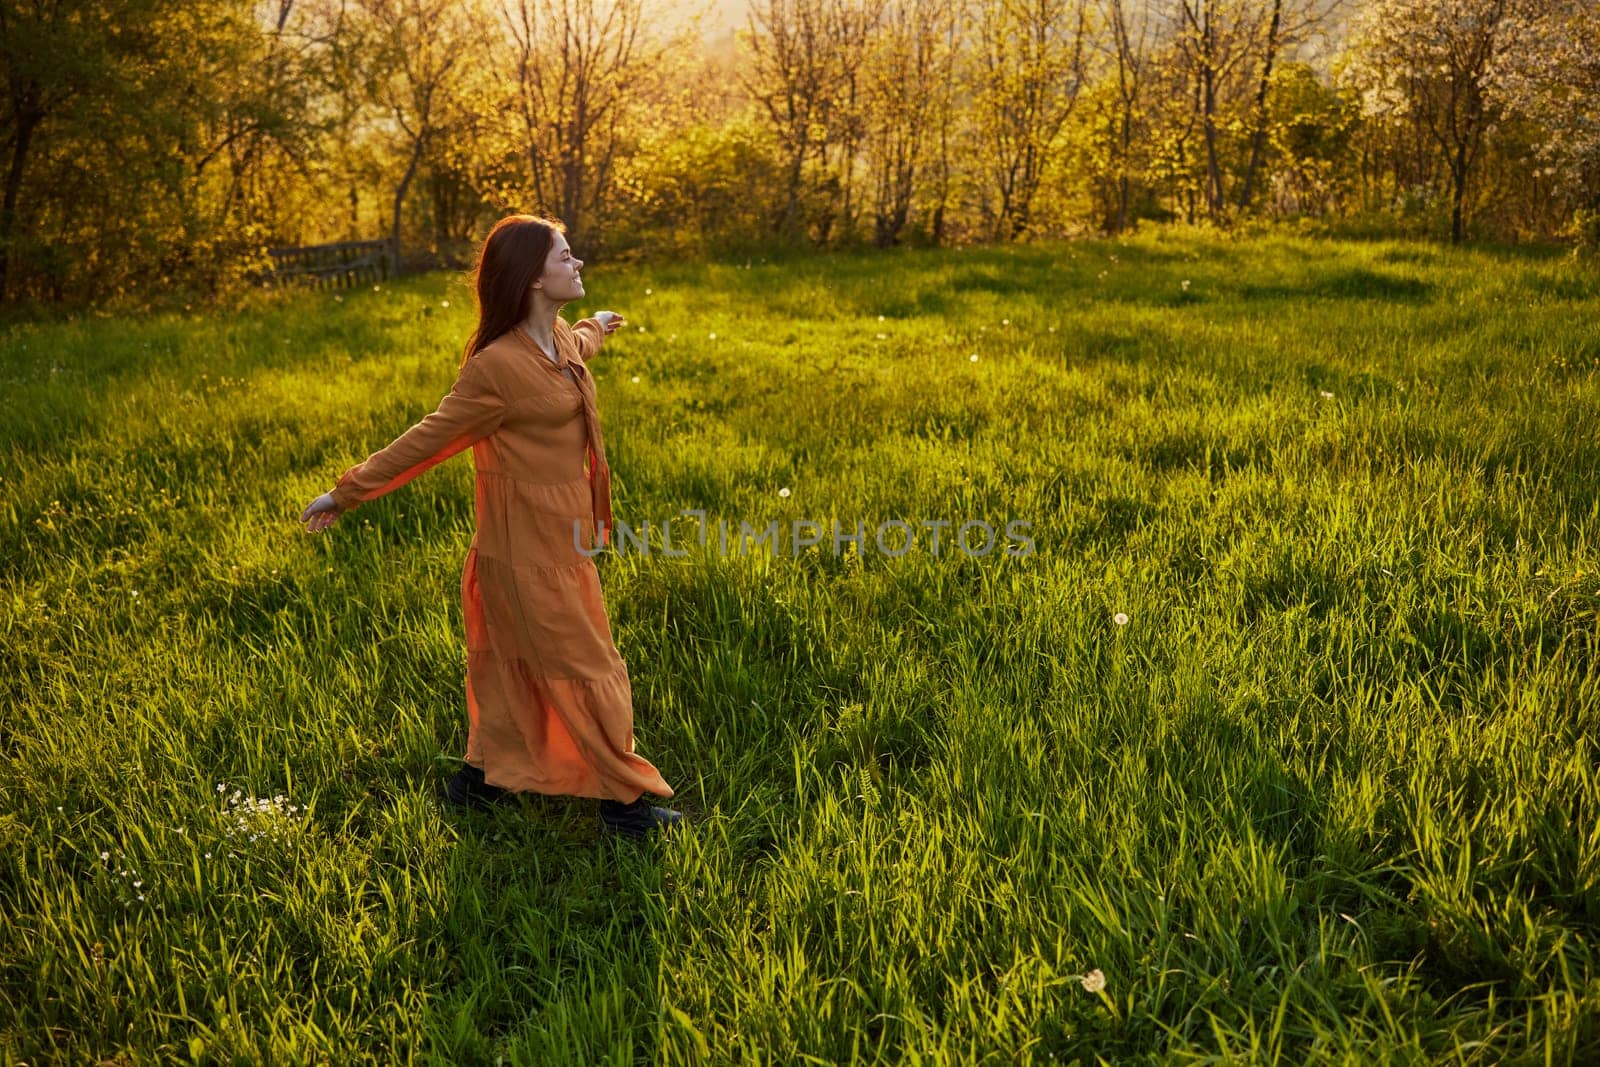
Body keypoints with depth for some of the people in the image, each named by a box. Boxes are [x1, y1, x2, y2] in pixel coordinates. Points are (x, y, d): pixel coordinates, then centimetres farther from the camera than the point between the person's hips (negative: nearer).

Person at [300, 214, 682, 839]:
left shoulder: (560, 341, 4)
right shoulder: (497, 364, -22)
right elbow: (428, 438, -15)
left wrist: (596, 330, 53)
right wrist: (347, 493, -9)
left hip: (559, 535, 9)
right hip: (533, 545, -9)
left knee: (516, 660, 19)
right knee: (587, 669, 2)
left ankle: (483, 777, 35)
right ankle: (626, 800, 16)